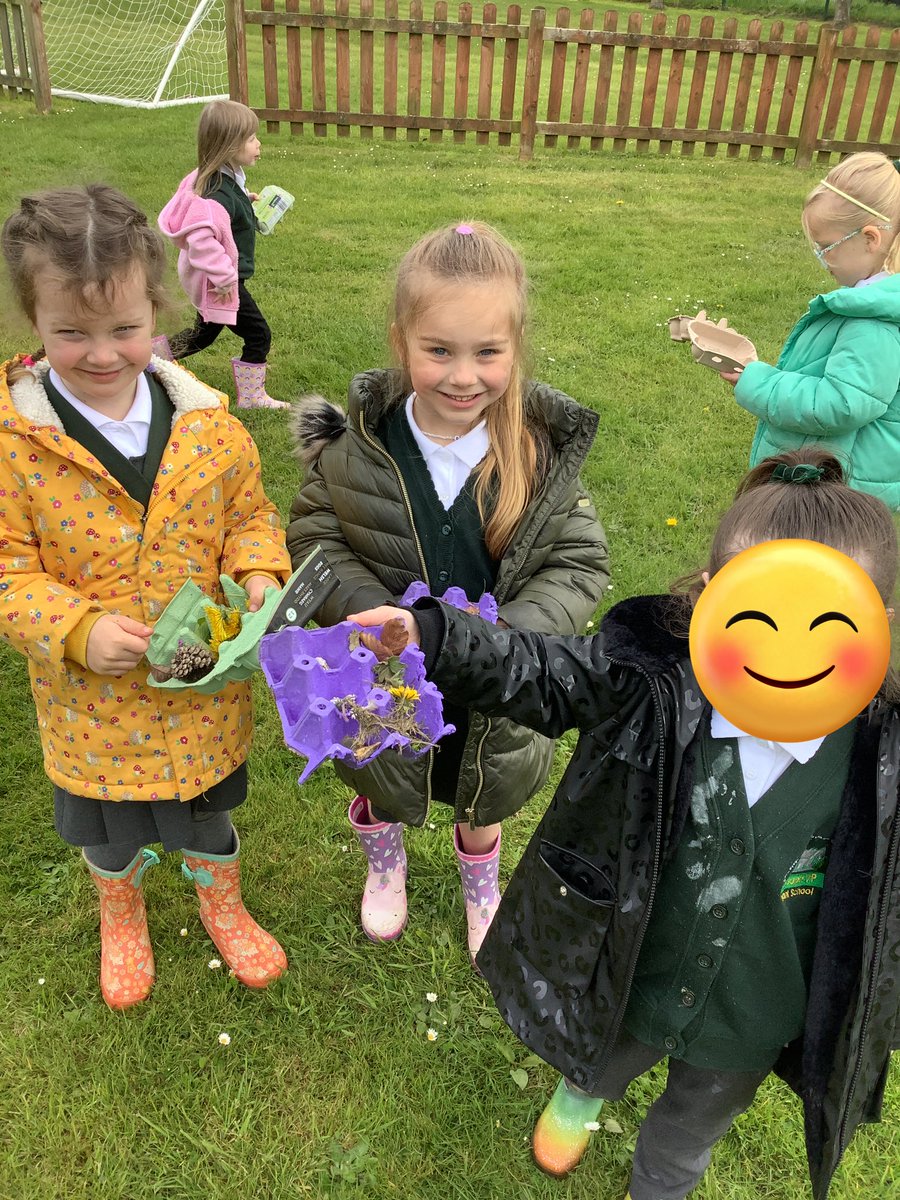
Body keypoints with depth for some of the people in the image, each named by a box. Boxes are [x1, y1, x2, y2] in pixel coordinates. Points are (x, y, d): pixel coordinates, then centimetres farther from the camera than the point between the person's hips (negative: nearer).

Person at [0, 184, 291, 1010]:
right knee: (106, 834, 25)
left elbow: (250, 515, 1)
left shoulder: (208, 422, -11)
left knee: (208, 818, 25)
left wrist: (259, 579, -18)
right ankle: (122, 914, 59)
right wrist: (79, 630, -28)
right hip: (90, 701, 0)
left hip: (204, 688, 1)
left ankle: (222, 904, 57)